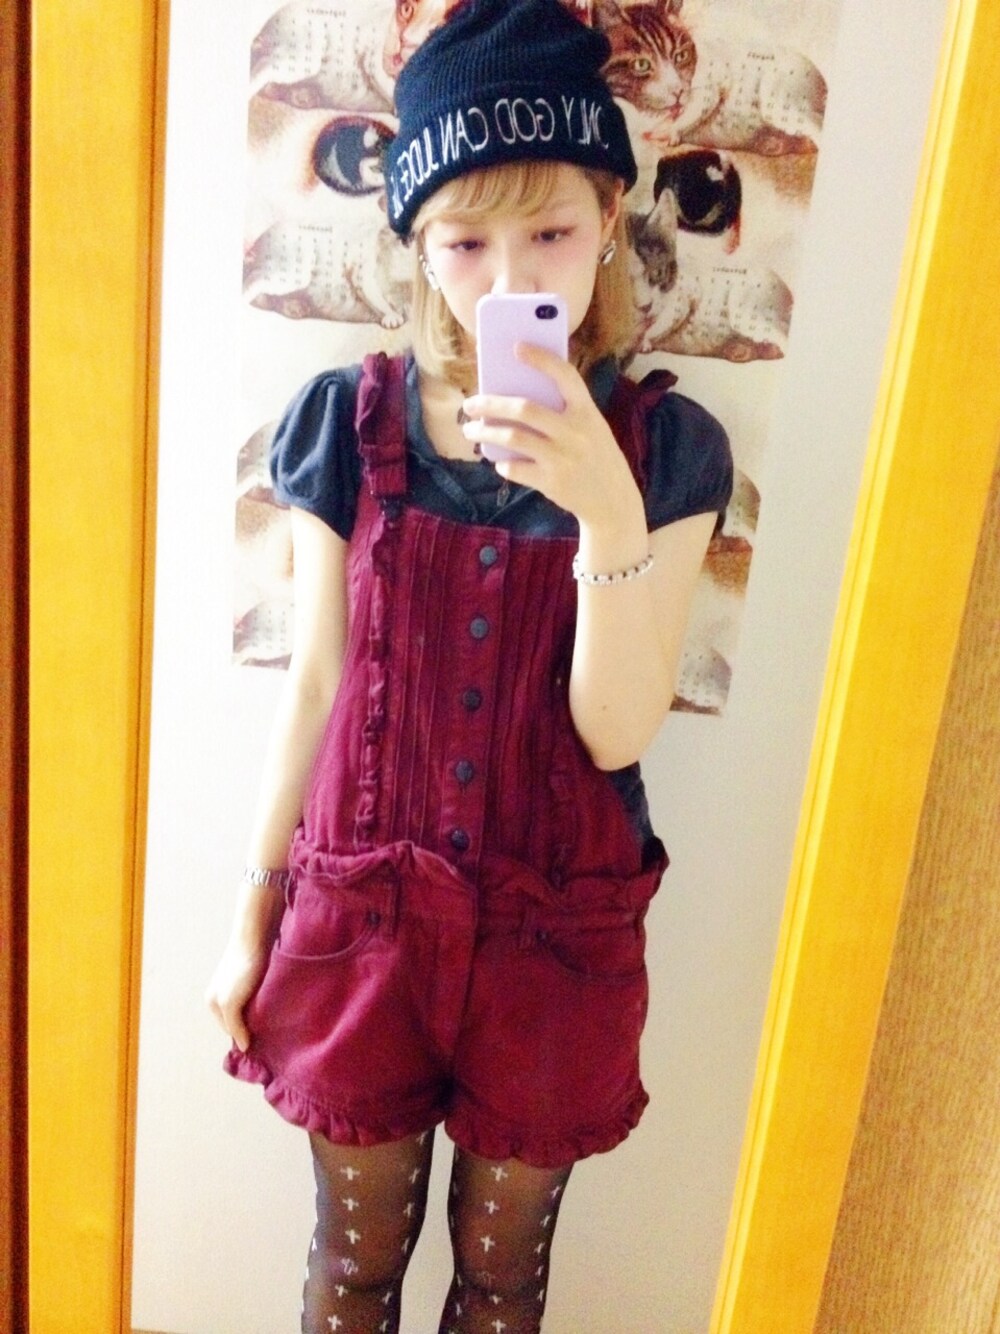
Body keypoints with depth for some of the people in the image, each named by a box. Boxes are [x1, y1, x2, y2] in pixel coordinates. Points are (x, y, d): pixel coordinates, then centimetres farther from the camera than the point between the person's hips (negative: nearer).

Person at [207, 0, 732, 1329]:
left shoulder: (664, 446, -8)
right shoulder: (351, 421, -7)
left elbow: (618, 731, -15)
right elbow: (315, 682, -1)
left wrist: (606, 511, -30)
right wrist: (253, 913, 4)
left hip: (555, 924, 0)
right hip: (364, 907, 1)